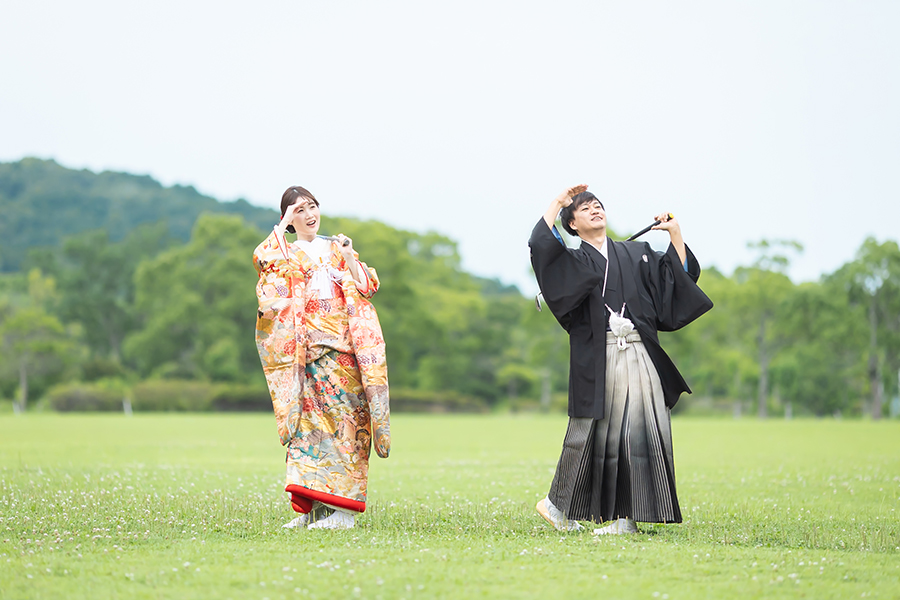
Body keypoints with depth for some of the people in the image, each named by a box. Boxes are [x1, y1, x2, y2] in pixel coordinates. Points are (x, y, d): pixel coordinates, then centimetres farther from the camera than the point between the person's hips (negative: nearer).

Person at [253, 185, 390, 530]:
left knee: (340, 416, -8)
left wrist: (349, 257, -4)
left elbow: (367, 287, 9)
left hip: (341, 345, 0)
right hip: (306, 346, 0)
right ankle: (313, 508, -1)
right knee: (311, 418, -4)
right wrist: (284, 224, -2)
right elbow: (262, 259, -10)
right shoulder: (284, 252, 15)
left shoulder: (336, 249, 20)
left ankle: (341, 508, -10)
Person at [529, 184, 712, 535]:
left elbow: (682, 275, 15)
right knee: (591, 434, 1)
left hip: (640, 356, 3)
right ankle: (559, 506, 18)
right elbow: (540, 243, -9)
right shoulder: (571, 262, 11)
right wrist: (558, 202, 0)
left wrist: (675, 234, 7)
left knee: (639, 433, -4)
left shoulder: (637, 254, 20)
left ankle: (626, 516, -1)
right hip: (596, 360, -3)